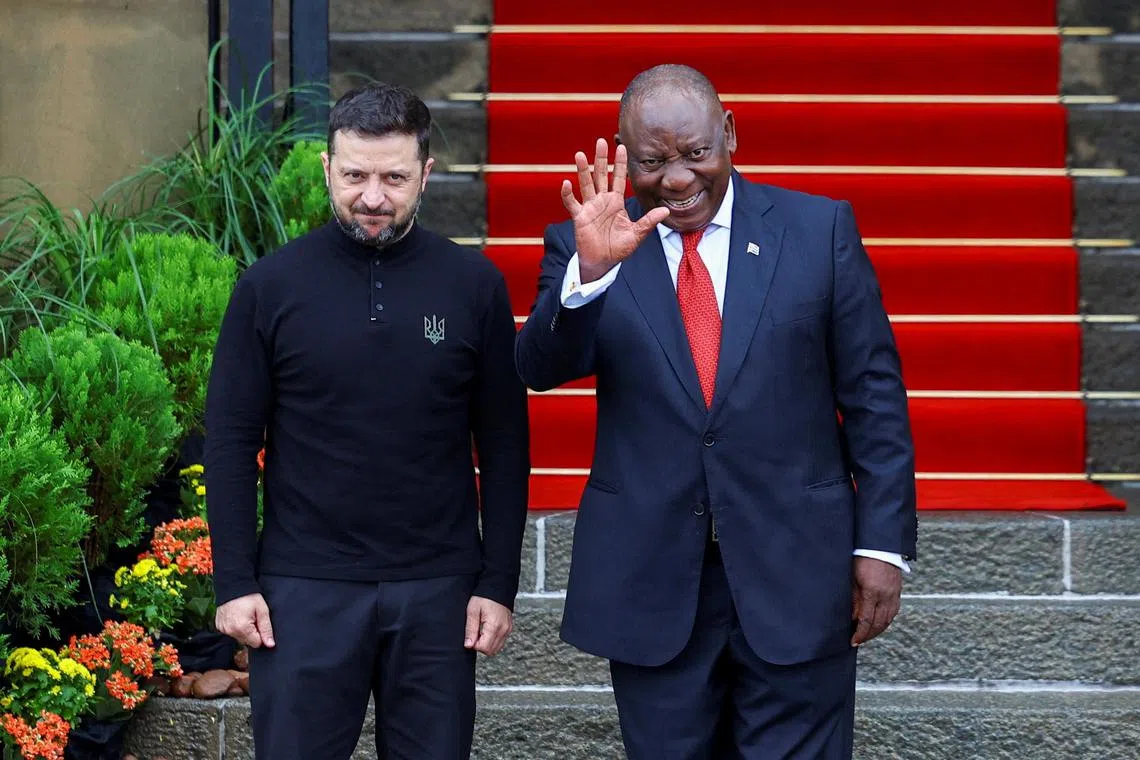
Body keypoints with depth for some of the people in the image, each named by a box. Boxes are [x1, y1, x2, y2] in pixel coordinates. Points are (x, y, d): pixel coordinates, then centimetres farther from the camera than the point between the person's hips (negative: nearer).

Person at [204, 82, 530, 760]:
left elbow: (504, 445, 3)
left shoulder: (474, 285, 0)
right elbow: (231, 442, 1)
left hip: (438, 589, 1)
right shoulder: (270, 286, -1)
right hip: (304, 589, -1)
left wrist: (499, 583, 0)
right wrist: (235, 582, -4)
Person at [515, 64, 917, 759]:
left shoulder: (820, 229, 1)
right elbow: (542, 367, -13)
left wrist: (883, 542, -3)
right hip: (651, 582, 1)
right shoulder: (586, 245, 1)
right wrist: (590, 270, -31)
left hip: (795, 574, -1)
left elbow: (873, 394, 2)